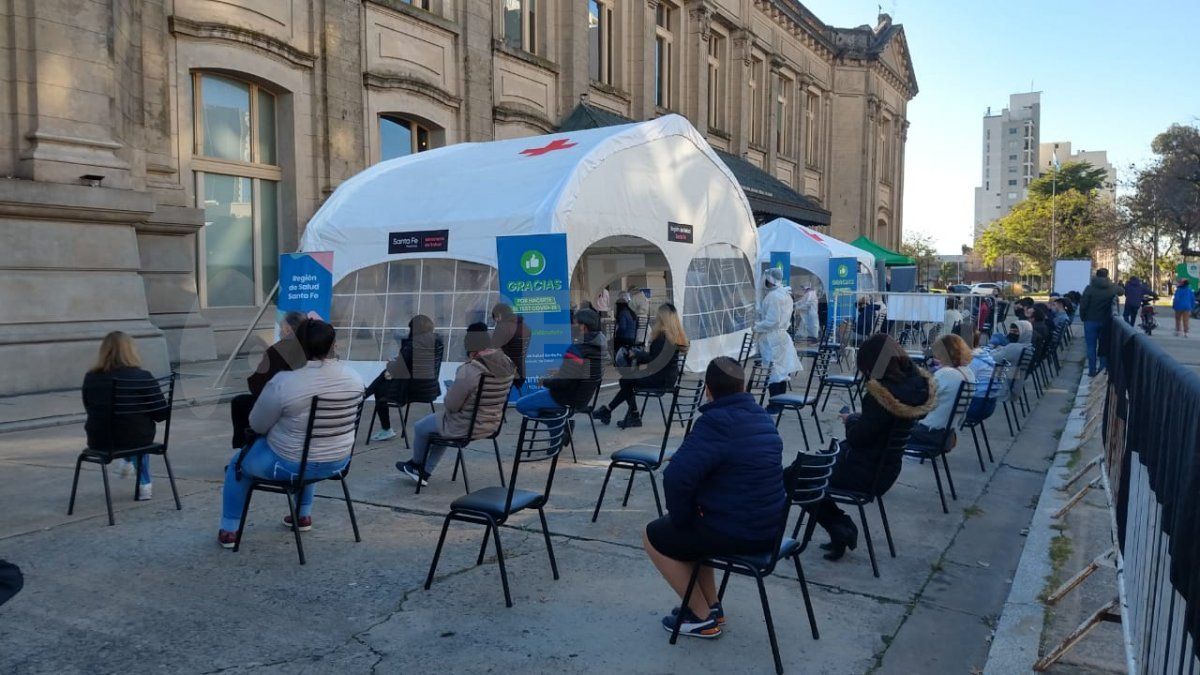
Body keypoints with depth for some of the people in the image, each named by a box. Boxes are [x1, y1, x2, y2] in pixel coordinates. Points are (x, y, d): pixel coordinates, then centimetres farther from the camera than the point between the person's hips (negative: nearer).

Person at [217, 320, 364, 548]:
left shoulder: (283, 383, -25)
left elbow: (257, 425, -11)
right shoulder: (354, 377, -9)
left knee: (238, 463, 23)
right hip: (338, 461, 5)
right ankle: (304, 515, 45)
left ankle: (228, 530, 29)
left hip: (291, 465, -5)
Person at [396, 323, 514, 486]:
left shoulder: (469, 370, -30)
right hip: (492, 425, 8)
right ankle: (424, 473, 39)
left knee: (420, 427, 20)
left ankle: (417, 465, 47)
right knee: (441, 423, 33)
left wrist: (448, 393, 1)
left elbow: (451, 405, -22)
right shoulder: (507, 363, -7)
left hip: (465, 428, -7)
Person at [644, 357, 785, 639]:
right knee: (699, 523, 30)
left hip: (736, 534, -8)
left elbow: (676, 477, -31)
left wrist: (682, 518, -12)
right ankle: (712, 605, 28)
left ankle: (702, 618, 15)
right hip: (770, 528, 9)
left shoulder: (716, 422, -21)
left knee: (653, 536, 11)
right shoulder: (763, 416, 8)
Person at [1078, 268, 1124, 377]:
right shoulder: (1112, 287, -3)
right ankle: (1103, 369, 21)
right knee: (1104, 346, 16)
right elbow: (1122, 291, 19)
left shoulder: (1090, 288, -13)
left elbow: (1083, 305, -13)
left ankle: (1092, 371, 5)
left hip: (1091, 321, -3)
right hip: (1105, 321, 3)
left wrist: (1083, 317, 1)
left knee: (1091, 347, 4)